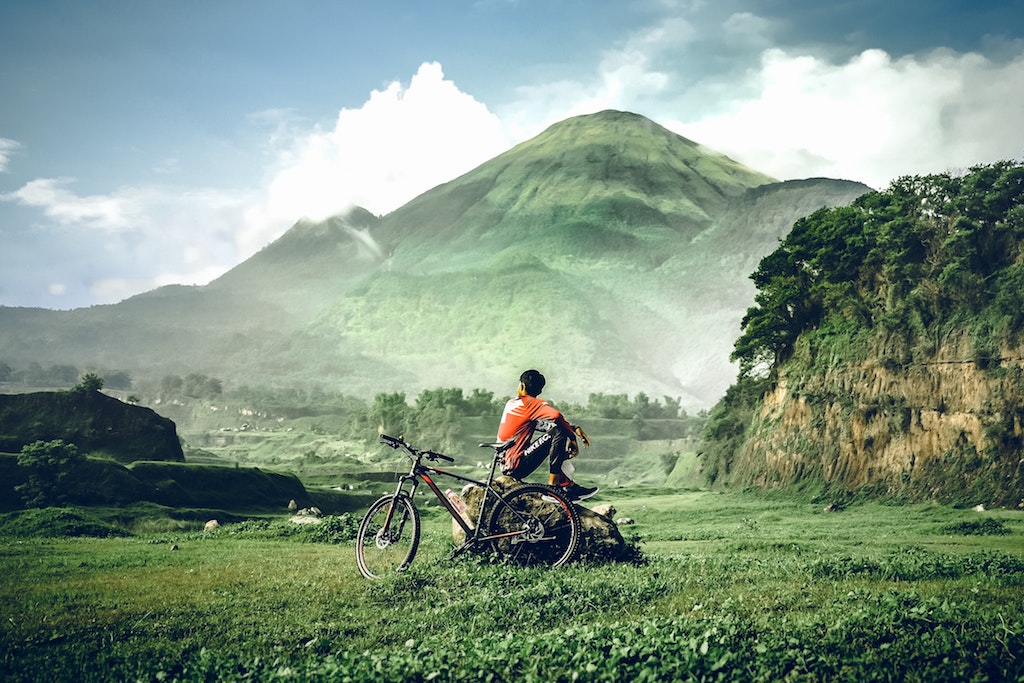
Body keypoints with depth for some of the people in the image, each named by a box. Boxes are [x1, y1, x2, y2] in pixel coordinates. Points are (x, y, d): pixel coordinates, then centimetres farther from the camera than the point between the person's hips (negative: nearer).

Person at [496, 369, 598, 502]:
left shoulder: (511, 403, 14)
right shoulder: (531, 403, -10)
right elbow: (556, 416, -30)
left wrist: (574, 428, 5)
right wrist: (573, 437, -14)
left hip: (506, 464, 9)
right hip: (517, 465, -9)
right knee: (559, 432, -18)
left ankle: (569, 486, 15)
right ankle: (553, 486, -15)